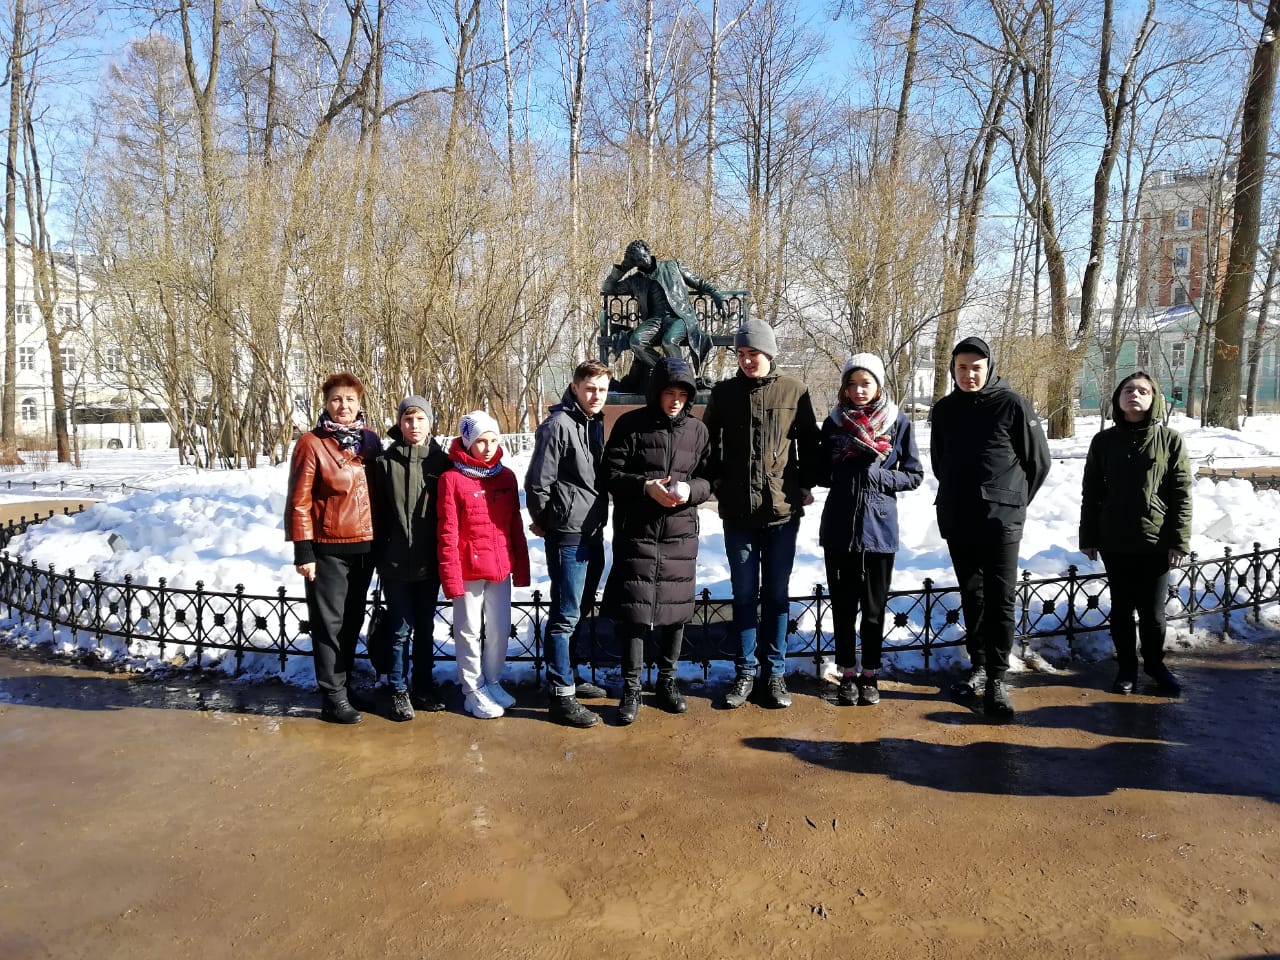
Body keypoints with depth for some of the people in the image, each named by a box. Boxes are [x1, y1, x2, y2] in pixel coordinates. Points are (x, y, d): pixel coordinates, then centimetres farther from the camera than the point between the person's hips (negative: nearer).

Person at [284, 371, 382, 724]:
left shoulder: (369, 441, 7)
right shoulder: (311, 444, -9)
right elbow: (299, 502, -9)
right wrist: (303, 551, -12)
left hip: (364, 547, 5)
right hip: (328, 549, -5)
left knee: (352, 621, 15)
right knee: (329, 623, 3)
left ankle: (343, 682, 30)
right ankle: (333, 697, 11)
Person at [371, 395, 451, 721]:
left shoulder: (441, 462, 2)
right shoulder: (385, 462, -1)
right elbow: (377, 513, 0)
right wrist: (378, 556, -2)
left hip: (429, 562, 2)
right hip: (395, 563, -2)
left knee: (425, 627, 13)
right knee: (399, 628, 4)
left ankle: (423, 687, 26)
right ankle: (399, 691, 18)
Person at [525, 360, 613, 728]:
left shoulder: (596, 423, 12)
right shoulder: (558, 425, -15)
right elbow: (537, 483, -16)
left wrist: (597, 519, 18)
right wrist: (543, 521, -3)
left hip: (593, 532, 9)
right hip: (568, 535, -9)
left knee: (580, 609, 18)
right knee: (566, 615, -3)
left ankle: (570, 675, 33)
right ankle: (561, 694, 6)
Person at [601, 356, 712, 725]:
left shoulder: (697, 430, 6)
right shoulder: (631, 424, -3)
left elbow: (708, 479, 8)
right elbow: (611, 473, -4)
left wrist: (690, 490, -14)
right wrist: (646, 487, -20)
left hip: (681, 532, 3)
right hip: (636, 531, -3)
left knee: (676, 607, 10)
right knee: (633, 608, -1)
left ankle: (667, 680, 28)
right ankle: (631, 687, 13)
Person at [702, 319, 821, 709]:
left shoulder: (793, 391, 0)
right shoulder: (724, 392, 4)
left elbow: (809, 442, 7)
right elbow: (709, 440, 12)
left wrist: (805, 486, 3)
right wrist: (716, 482, 4)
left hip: (782, 510, -1)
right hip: (737, 512, 1)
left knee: (776, 593, 9)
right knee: (744, 594, 8)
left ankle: (775, 672, 20)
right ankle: (745, 672, 19)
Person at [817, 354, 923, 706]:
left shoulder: (899, 423, -1)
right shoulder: (833, 423, 4)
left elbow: (914, 474, 3)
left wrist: (880, 477, -13)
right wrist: (839, 477, -7)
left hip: (879, 528, -1)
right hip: (838, 528, 1)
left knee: (874, 606, 9)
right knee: (842, 604, 9)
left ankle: (869, 674, 24)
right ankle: (848, 673, 22)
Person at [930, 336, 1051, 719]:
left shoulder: (1012, 405, -5)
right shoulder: (944, 410, 8)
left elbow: (1038, 462, 1)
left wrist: (1013, 501, 6)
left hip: (1001, 520, -4)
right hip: (956, 520, 4)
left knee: (1000, 599, -4)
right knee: (971, 597, 12)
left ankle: (996, 679, 0)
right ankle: (979, 666, 23)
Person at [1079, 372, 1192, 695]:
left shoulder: (1171, 440, -1)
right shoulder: (1104, 441, 3)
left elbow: (1182, 494, -2)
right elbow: (1091, 493, 5)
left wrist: (1179, 540, -6)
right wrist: (1088, 537, 3)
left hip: (1156, 542, -1)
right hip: (1114, 542, 1)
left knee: (1152, 612, 7)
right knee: (1121, 609, 10)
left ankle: (1155, 664, 30)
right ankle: (1127, 667, 27)